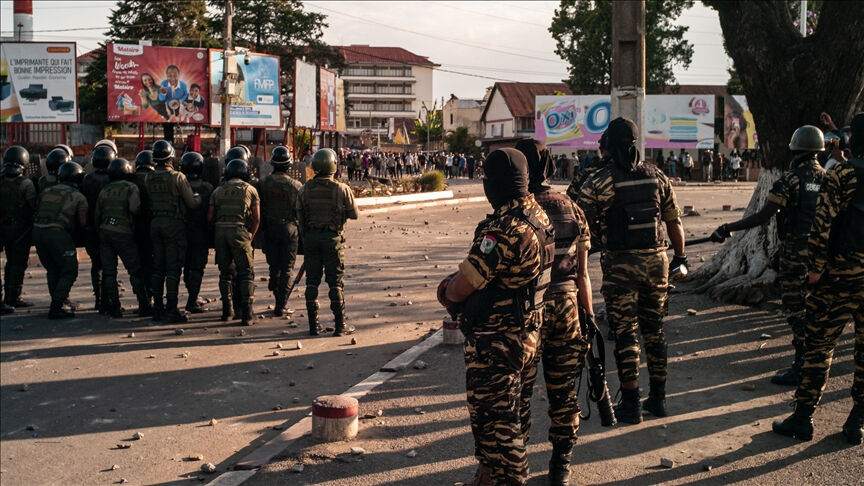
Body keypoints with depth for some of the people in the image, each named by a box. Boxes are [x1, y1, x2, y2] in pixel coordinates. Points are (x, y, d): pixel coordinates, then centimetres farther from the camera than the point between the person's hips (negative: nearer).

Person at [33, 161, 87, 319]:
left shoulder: (47, 191, 18)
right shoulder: (79, 197, 5)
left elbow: (37, 211, 18)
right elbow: (83, 222, 0)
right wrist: (74, 228, 19)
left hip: (37, 230, 6)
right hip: (57, 233, -6)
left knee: (53, 271, 19)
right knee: (70, 272, 4)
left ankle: (56, 306, 20)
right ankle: (56, 308, -3)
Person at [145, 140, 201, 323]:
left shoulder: (148, 178, 3)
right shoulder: (177, 177, -13)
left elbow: (147, 202, 6)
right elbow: (192, 203, -8)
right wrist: (198, 197, 13)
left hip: (155, 223, 5)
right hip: (174, 224, -5)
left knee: (158, 267, 12)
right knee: (173, 268, -3)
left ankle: (158, 308, 16)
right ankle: (171, 310, -4)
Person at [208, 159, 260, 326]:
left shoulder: (218, 190, 14)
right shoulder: (250, 190, 7)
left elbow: (210, 216, 10)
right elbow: (256, 218, 2)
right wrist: (251, 236, 12)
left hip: (220, 231, 3)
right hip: (240, 232, -3)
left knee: (226, 271, 15)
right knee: (246, 273, 1)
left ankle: (227, 310, 18)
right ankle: (246, 314, -6)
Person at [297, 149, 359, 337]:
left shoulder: (305, 190, 0)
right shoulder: (341, 189, -10)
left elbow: (300, 218, 4)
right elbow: (354, 214, -2)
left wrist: (305, 239, 14)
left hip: (311, 237, 3)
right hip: (333, 238, -3)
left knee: (312, 282, 8)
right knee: (335, 282, 2)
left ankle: (313, 325, 9)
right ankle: (340, 325, 3)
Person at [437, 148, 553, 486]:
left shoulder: (503, 229, -27)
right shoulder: (538, 215, 3)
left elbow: (460, 289, -22)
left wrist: (449, 290, -1)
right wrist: (456, 281, 3)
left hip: (495, 343, -10)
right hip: (525, 332, 10)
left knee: (494, 423, 4)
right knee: (505, 415, 24)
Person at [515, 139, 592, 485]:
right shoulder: (571, 209, 1)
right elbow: (582, 272, 4)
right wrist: (589, 316, 11)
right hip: (566, 309, 4)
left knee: (519, 392, 8)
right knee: (563, 392, 13)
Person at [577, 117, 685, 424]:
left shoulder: (597, 183, -8)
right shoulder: (657, 177, 3)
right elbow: (674, 223, 8)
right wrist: (680, 257, 19)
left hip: (620, 265, -3)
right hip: (656, 261, 4)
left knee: (625, 333, 3)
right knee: (654, 330, 14)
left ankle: (630, 404, 7)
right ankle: (658, 398, 22)